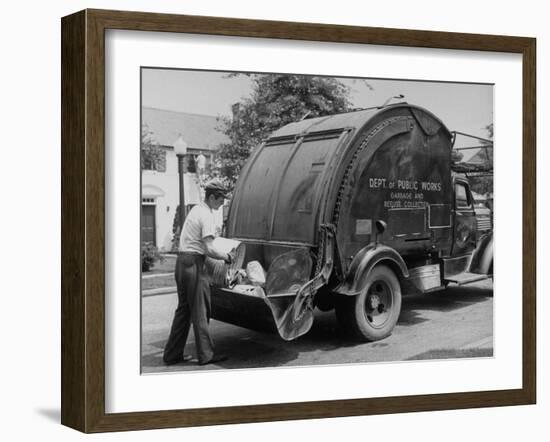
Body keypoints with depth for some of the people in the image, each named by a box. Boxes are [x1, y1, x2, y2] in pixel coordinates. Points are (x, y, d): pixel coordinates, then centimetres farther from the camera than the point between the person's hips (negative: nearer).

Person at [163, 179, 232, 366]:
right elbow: (209, 249, -18)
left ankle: (172, 354, 17)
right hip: (193, 263, -9)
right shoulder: (207, 216, -13)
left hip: (182, 261, 9)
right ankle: (206, 354, 6)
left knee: (183, 309, 14)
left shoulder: (196, 210, 17)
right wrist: (226, 256, -2)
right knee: (200, 311, -1)